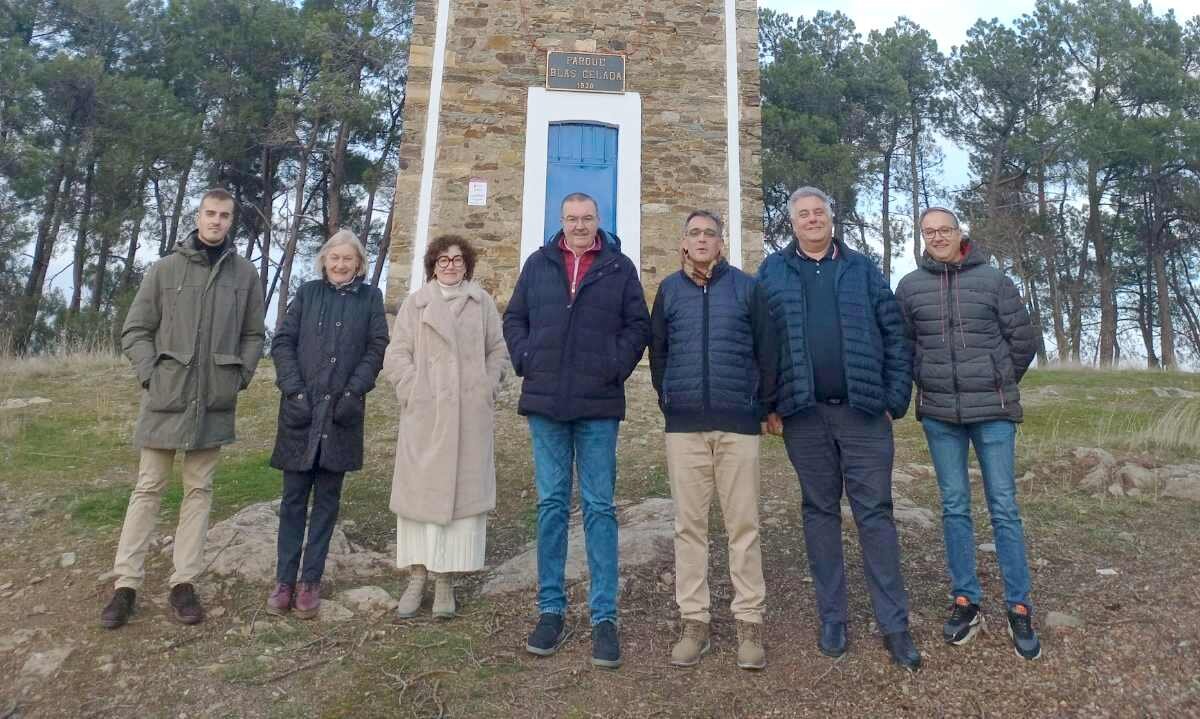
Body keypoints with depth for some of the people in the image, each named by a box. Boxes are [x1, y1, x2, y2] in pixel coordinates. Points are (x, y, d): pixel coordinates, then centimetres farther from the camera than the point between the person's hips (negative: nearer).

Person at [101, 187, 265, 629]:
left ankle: (184, 583, 15)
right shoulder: (165, 268, 1)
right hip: (166, 396, -1)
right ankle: (126, 583, 13)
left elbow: (253, 336, 9)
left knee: (199, 489, 7)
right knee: (148, 487, 5)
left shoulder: (245, 274, 4)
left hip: (214, 400, 1)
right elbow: (135, 330, 3)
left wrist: (239, 378, -2)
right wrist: (151, 374, -7)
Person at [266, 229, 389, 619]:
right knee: (294, 497, 5)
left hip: (341, 412, 0)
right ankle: (284, 579, 13)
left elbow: (376, 349, 0)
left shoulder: (370, 298, 7)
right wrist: (294, 390, -9)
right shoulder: (307, 293, 9)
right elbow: (282, 342, 3)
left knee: (327, 498, 6)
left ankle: (311, 581, 14)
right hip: (301, 410, 1)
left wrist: (354, 392, -11)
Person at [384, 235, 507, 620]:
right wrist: (415, 392, -6)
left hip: (471, 415, 1)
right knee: (421, 490, 3)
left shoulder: (482, 302, 8)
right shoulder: (415, 302, 6)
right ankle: (417, 577, 12)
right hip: (425, 414, 0)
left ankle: (446, 581, 10)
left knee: (464, 491, 1)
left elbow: (497, 350, 12)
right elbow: (396, 356, 4)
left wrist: (488, 389, 0)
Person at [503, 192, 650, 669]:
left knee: (599, 507, 1)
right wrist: (525, 360, -1)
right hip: (545, 402, 2)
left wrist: (617, 367, -6)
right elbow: (514, 319, 14)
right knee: (551, 505, 7)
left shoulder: (619, 267, 7)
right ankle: (551, 610, 17)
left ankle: (604, 617, 8)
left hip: (598, 405, -2)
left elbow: (638, 324, 6)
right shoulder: (538, 264, 11)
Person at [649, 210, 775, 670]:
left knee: (743, 525, 3)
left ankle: (749, 622, 13)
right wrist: (668, 401, 12)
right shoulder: (669, 289, 9)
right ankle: (694, 621, 15)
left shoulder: (746, 287, 3)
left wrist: (764, 404, 7)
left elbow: (767, 349, 6)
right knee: (689, 525, 5)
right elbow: (657, 351, 14)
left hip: (738, 423, -1)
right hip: (684, 425, 2)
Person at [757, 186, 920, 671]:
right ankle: (832, 619, 20)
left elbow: (895, 335, 6)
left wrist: (895, 399, -2)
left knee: (875, 513, 2)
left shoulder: (861, 269, 9)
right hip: (804, 414, 0)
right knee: (820, 513, 8)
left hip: (863, 411, 0)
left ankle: (894, 625, 11)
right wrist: (769, 404, -3)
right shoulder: (772, 272, 7)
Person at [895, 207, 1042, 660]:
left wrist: (1000, 384, 11)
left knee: (1004, 507, 2)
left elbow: (1023, 340, 6)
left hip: (993, 411, -1)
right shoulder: (910, 286, 4)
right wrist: (928, 382, 9)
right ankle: (965, 602, 19)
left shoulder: (992, 280, 1)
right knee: (954, 508, 8)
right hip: (939, 414, 2)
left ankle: (1019, 608, 12)